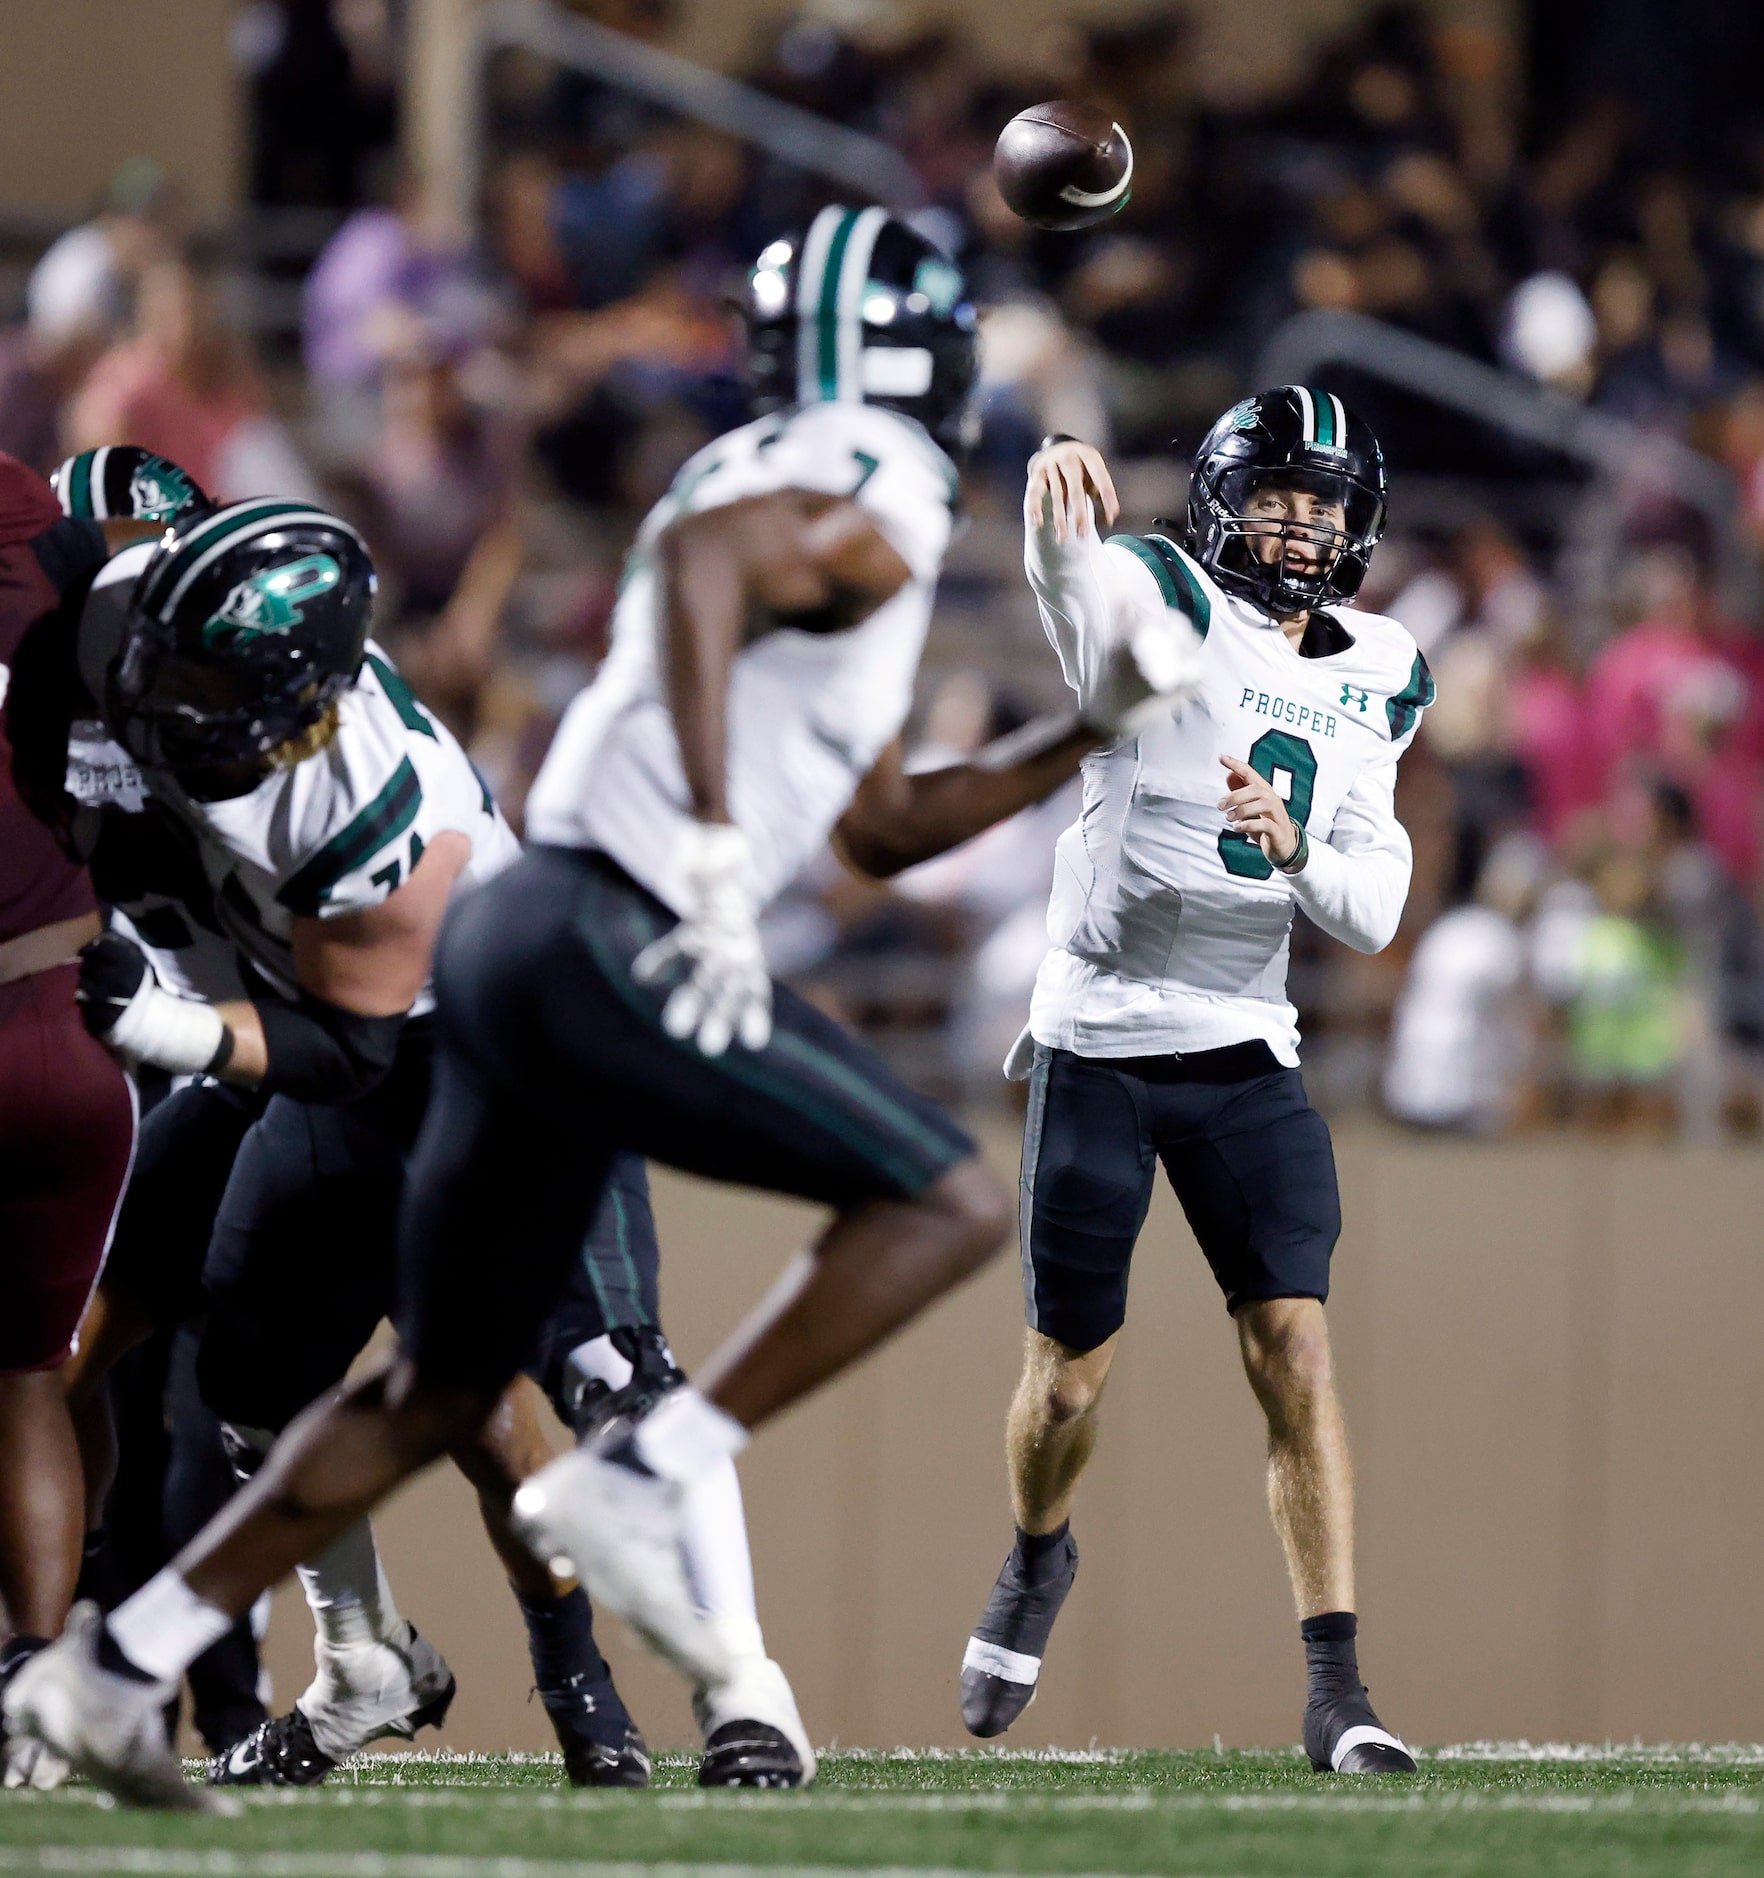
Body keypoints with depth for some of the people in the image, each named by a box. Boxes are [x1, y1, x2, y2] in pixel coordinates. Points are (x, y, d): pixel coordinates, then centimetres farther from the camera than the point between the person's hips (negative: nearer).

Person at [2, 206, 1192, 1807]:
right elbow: (700, 561, -29)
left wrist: (1093, 736, 29)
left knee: (441, 1391, 16)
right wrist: (719, 851, -32)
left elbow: (885, 824, 32)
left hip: (519, 942, 10)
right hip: (610, 944, -10)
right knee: (948, 1203, -4)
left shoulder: (791, 487, 25)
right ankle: (638, 1489, -12)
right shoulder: (875, 502, -6)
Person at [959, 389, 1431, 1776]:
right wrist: (1055, 493, -57)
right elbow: (1075, 573, -33)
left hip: (1245, 1052, 3)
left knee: (1297, 1349, -10)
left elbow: (1372, 916, 5)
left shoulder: (1373, 683, 8)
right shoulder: (1162, 604, -7)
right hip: (1098, 1045, -3)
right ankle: (1039, 1559, 40)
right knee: (1072, 1372, 7)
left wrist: (1293, 844, -18)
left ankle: (1339, 1695, -11)